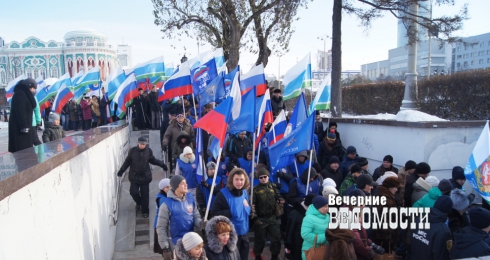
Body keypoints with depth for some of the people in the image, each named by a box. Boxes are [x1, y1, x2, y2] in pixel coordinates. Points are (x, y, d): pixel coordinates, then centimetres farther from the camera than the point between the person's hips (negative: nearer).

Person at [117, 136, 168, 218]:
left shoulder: (149, 151, -6)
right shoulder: (132, 150, -8)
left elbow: (153, 160, 9)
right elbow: (127, 161, 1)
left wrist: (162, 164, 1)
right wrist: (121, 170, -3)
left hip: (145, 176, 0)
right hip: (134, 176, 0)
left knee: (145, 194, 4)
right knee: (133, 192, -5)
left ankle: (145, 211, 19)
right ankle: (138, 202, 29)